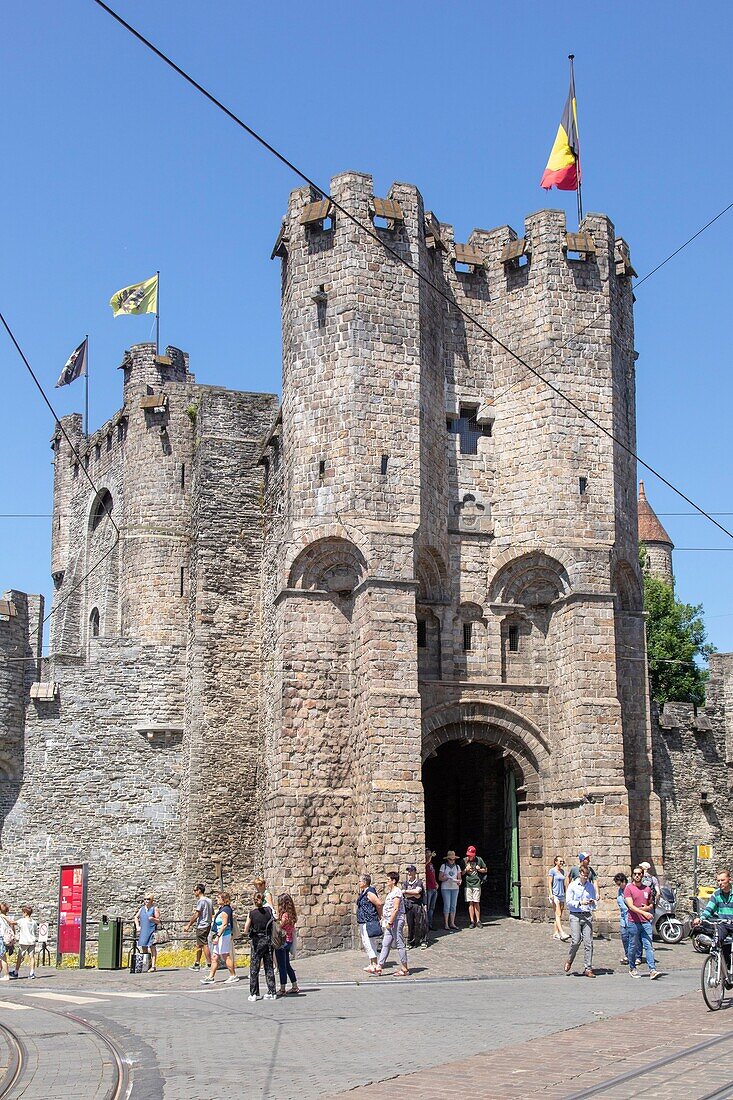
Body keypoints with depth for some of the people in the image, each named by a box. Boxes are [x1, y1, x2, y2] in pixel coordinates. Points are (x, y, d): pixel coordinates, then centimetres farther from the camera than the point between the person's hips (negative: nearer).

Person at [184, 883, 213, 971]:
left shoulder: (201, 901, -15)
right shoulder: (209, 900, 13)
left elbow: (196, 915, -17)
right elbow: (212, 913, 23)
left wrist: (189, 925, -13)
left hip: (202, 926, -9)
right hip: (208, 925, 9)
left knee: (204, 945, -7)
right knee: (198, 945, 16)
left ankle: (209, 964, -7)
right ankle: (197, 964, 22)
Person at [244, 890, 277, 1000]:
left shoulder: (252, 913, -11)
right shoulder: (268, 910, -3)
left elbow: (245, 931, -9)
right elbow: (274, 925, 5)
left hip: (257, 942, -3)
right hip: (268, 941, 3)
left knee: (254, 968, 6)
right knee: (269, 967, 11)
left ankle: (254, 994, 6)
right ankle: (272, 992, 11)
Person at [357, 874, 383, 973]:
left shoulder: (369, 893, -16)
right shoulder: (363, 893, 14)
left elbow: (379, 904, -20)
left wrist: (379, 916, -10)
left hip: (369, 923, -11)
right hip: (363, 923, 11)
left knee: (369, 944, -10)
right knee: (365, 943, 13)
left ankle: (374, 965, -7)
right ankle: (372, 964, 19)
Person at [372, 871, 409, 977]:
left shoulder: (397, 892, -15)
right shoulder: (391, 892, 15)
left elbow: (395, 909, -21)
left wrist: (390, 922, -21)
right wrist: (384, 919, 19)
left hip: (396, 921, -10)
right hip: (390, 922, 10)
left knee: (400, 944, -2)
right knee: (385, 945, 8)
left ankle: (404, 969, 5)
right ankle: (379, 967, 8)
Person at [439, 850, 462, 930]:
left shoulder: (457, 867, 12)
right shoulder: (443, 866, 3)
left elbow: (459, 878, 12)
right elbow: (440, 878, 0)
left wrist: (459, 881, -10)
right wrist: (446, 878, -18)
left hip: (455, 888, 3)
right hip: (445, 888, -3)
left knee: (453, 906, 3)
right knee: (447, 905, -8)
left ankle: (452, 923, 10)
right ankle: (446, 924, -4)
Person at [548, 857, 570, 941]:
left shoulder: (562, 871, 15)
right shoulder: (552, 871, -5)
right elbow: (550, 883, -8)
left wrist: (565, 893, 17)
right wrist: (551, 894, -15)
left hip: (562, 895, 7)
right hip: (555, 895, -7)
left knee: (559, 915, 6)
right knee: (558, 914, -13)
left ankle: (556, 933, 10)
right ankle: (562, 933, -22)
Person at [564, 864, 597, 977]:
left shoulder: (591, 886, 11)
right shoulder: (573, 886, 1)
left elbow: (595, 901, 17)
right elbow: (569, 901, -2)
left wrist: (593, 902, -6)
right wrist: (580, 903, -16)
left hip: (587, 915, 3)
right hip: (575, 915, -3)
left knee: (588, 942, -3)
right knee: (575, 941, -12)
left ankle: (588, 969, 3)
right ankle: (569, 961, 16)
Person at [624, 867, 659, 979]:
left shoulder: (647, 889, 13)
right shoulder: (628, 888, -2)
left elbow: (651, 904, 25)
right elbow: (631, 906, -13)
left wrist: (647, 908, 0)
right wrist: (644, 913, -25)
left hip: (646, 922, 3)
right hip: (633, 922, -3)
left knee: (648, 946, -5)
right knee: (633, 946, 6)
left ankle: (652, 970, -11)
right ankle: (632, 968, 21)